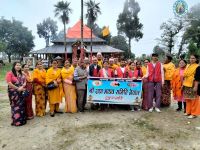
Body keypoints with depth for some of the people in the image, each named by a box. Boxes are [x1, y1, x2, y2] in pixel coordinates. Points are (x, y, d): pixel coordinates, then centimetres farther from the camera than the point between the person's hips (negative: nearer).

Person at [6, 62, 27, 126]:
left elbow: (25, 81, 15)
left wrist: (22, 87, -5)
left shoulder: (21, 74, 15)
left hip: (21, 92, 7)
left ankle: (22, 119, 20)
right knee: (16, 106, -4)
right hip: (13, 92, -6)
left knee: (22, 105, 9)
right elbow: (9, 83, -16)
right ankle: (16, 121, 6)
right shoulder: (10, 73, -7)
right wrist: (17, 88, -15)